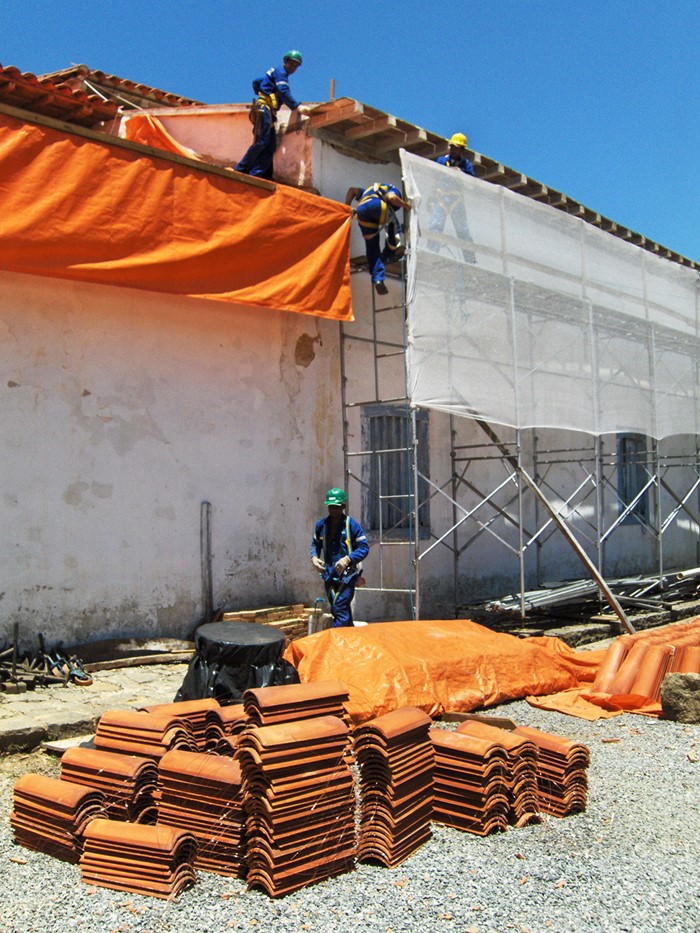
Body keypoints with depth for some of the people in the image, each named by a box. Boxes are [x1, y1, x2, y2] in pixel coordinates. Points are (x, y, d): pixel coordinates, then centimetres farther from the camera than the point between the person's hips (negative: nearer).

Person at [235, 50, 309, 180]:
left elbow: (256, 82, 37)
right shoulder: (280, 72, -1)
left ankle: (256, 173, -8)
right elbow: (284, 92, -17)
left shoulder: (274, 72, 28)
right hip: (264, 108, -10)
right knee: (260, 143, -17)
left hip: (268, 112, 10)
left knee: (271, 146, 0)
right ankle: (240, 171, -16)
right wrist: (297, 107, -25)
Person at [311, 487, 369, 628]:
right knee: (340, 610, 13)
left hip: (347, 573, -5)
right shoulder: (321, 525, 6)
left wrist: (347, 559, -22)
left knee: (340, 608, -15)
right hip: (329, 574, 5)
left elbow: (364, 547, -8)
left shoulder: (352, 525, -8)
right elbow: (315, 544, 20)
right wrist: (314, 557, 0)